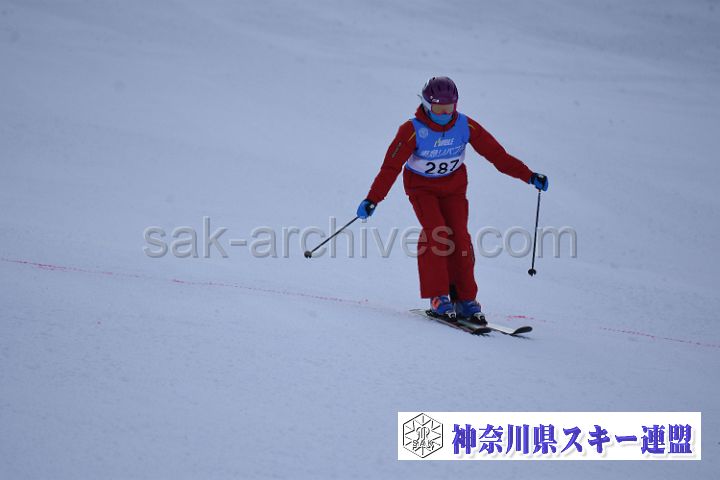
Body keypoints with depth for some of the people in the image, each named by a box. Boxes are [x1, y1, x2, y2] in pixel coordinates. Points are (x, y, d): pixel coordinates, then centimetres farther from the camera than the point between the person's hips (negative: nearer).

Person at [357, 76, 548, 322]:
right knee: (436, 232, -22)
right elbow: (391, 166, -27)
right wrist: (372, 200, -36)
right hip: (421, 186, -2)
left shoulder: (466, 126, -17)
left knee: (459, 236, -11)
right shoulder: (413, 130, -25)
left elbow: (496, 153, -13)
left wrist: (529, 176, -16)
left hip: (453, 185, 3)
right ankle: (437, 296, -14)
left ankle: (465, 298, -2)